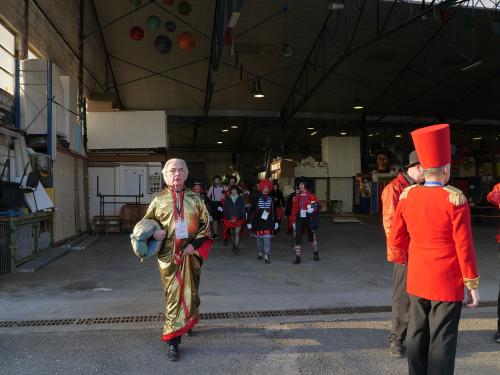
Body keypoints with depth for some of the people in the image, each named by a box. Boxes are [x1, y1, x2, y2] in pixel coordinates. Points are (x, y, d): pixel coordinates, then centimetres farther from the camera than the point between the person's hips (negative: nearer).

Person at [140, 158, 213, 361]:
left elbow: (205, 224, 3)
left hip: (191, 254, 1)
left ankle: (188, 322, 41)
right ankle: (173, 341, 6)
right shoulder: (159, 200, 3)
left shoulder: (194, 199, 4)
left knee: (189, 292, 14)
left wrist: (194, 244, -10)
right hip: (168, 255, -1)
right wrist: (154, 233, -11)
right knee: (173, 295, 0)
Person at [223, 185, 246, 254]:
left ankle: (236, 248, -11)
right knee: (232, 233, 10)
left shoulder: (241, 199, 0)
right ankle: (233, 246, 26)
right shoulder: (227, 200, 3)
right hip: (230, 219, 2)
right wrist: (230, 218, -6)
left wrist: (236, 218, -10)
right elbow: (225, 210, 5)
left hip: (238, 219, -2)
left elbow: (242, 210, -1)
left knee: (237, 233, -10)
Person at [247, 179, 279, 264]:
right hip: (258, 222, 0)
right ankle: (260, 252, 35)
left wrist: (276, 222, 10)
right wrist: (249, 222, -5)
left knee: (267, 239, -9)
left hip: (268, 222, 0)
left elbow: (274, 211, 10)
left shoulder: (271, 199, 3)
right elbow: (251, 210, -3)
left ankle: (267, 257, -9)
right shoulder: (257, 198, -3)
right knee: (259, 238, 14)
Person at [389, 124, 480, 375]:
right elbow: (464, 246, -14)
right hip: (448, 282, -4)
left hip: (417, 279, 5)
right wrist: (473, 284, -4)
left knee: (416, 335, 15)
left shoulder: (406, 196, -2)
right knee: (442, 340, 5)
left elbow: (396, 240, 5)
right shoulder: (455, 200, -16)